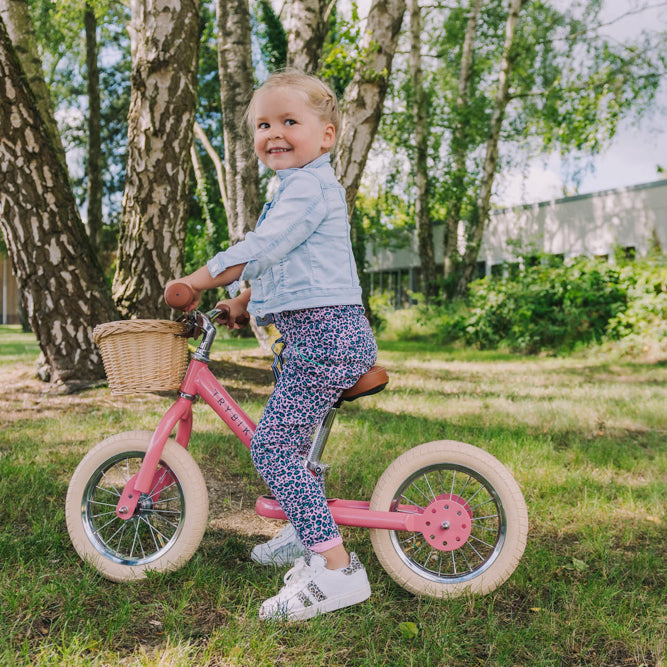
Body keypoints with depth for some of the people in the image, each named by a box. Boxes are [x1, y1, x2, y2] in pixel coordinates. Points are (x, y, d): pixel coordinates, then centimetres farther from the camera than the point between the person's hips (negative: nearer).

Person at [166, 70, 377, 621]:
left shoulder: (310, 186, -12)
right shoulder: (298, 188, 22)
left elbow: (259, 250, -21)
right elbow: (282, 264, 32)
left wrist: (196, 282, -12)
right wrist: (242, 302, 27)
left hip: (326, 334, -11)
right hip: (319, 332, 11)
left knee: (272, 444, -14)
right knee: (291, 435, 22)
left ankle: (337, 570, -13)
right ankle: (307, 533, 38)